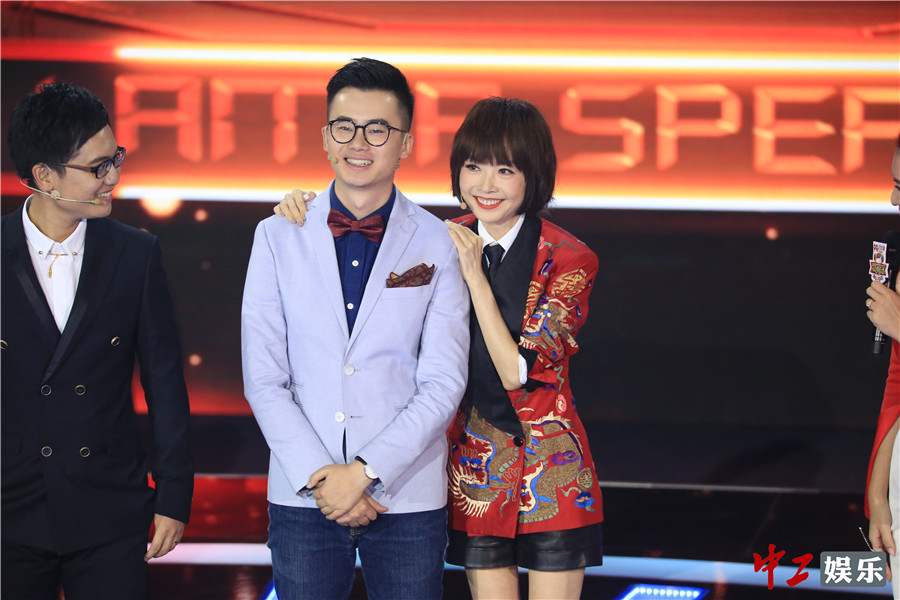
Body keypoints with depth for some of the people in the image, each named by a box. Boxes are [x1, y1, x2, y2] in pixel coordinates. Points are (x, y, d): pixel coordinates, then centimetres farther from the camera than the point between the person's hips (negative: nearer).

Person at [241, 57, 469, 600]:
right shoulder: (278, 237, 5)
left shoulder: (440, 245, 1)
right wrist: (319, 476, -10)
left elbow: (444, 383, -4)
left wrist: (365, 472, -12)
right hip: (302, 495, 1)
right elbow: (264, 378, 0)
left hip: (409, 495, -1)